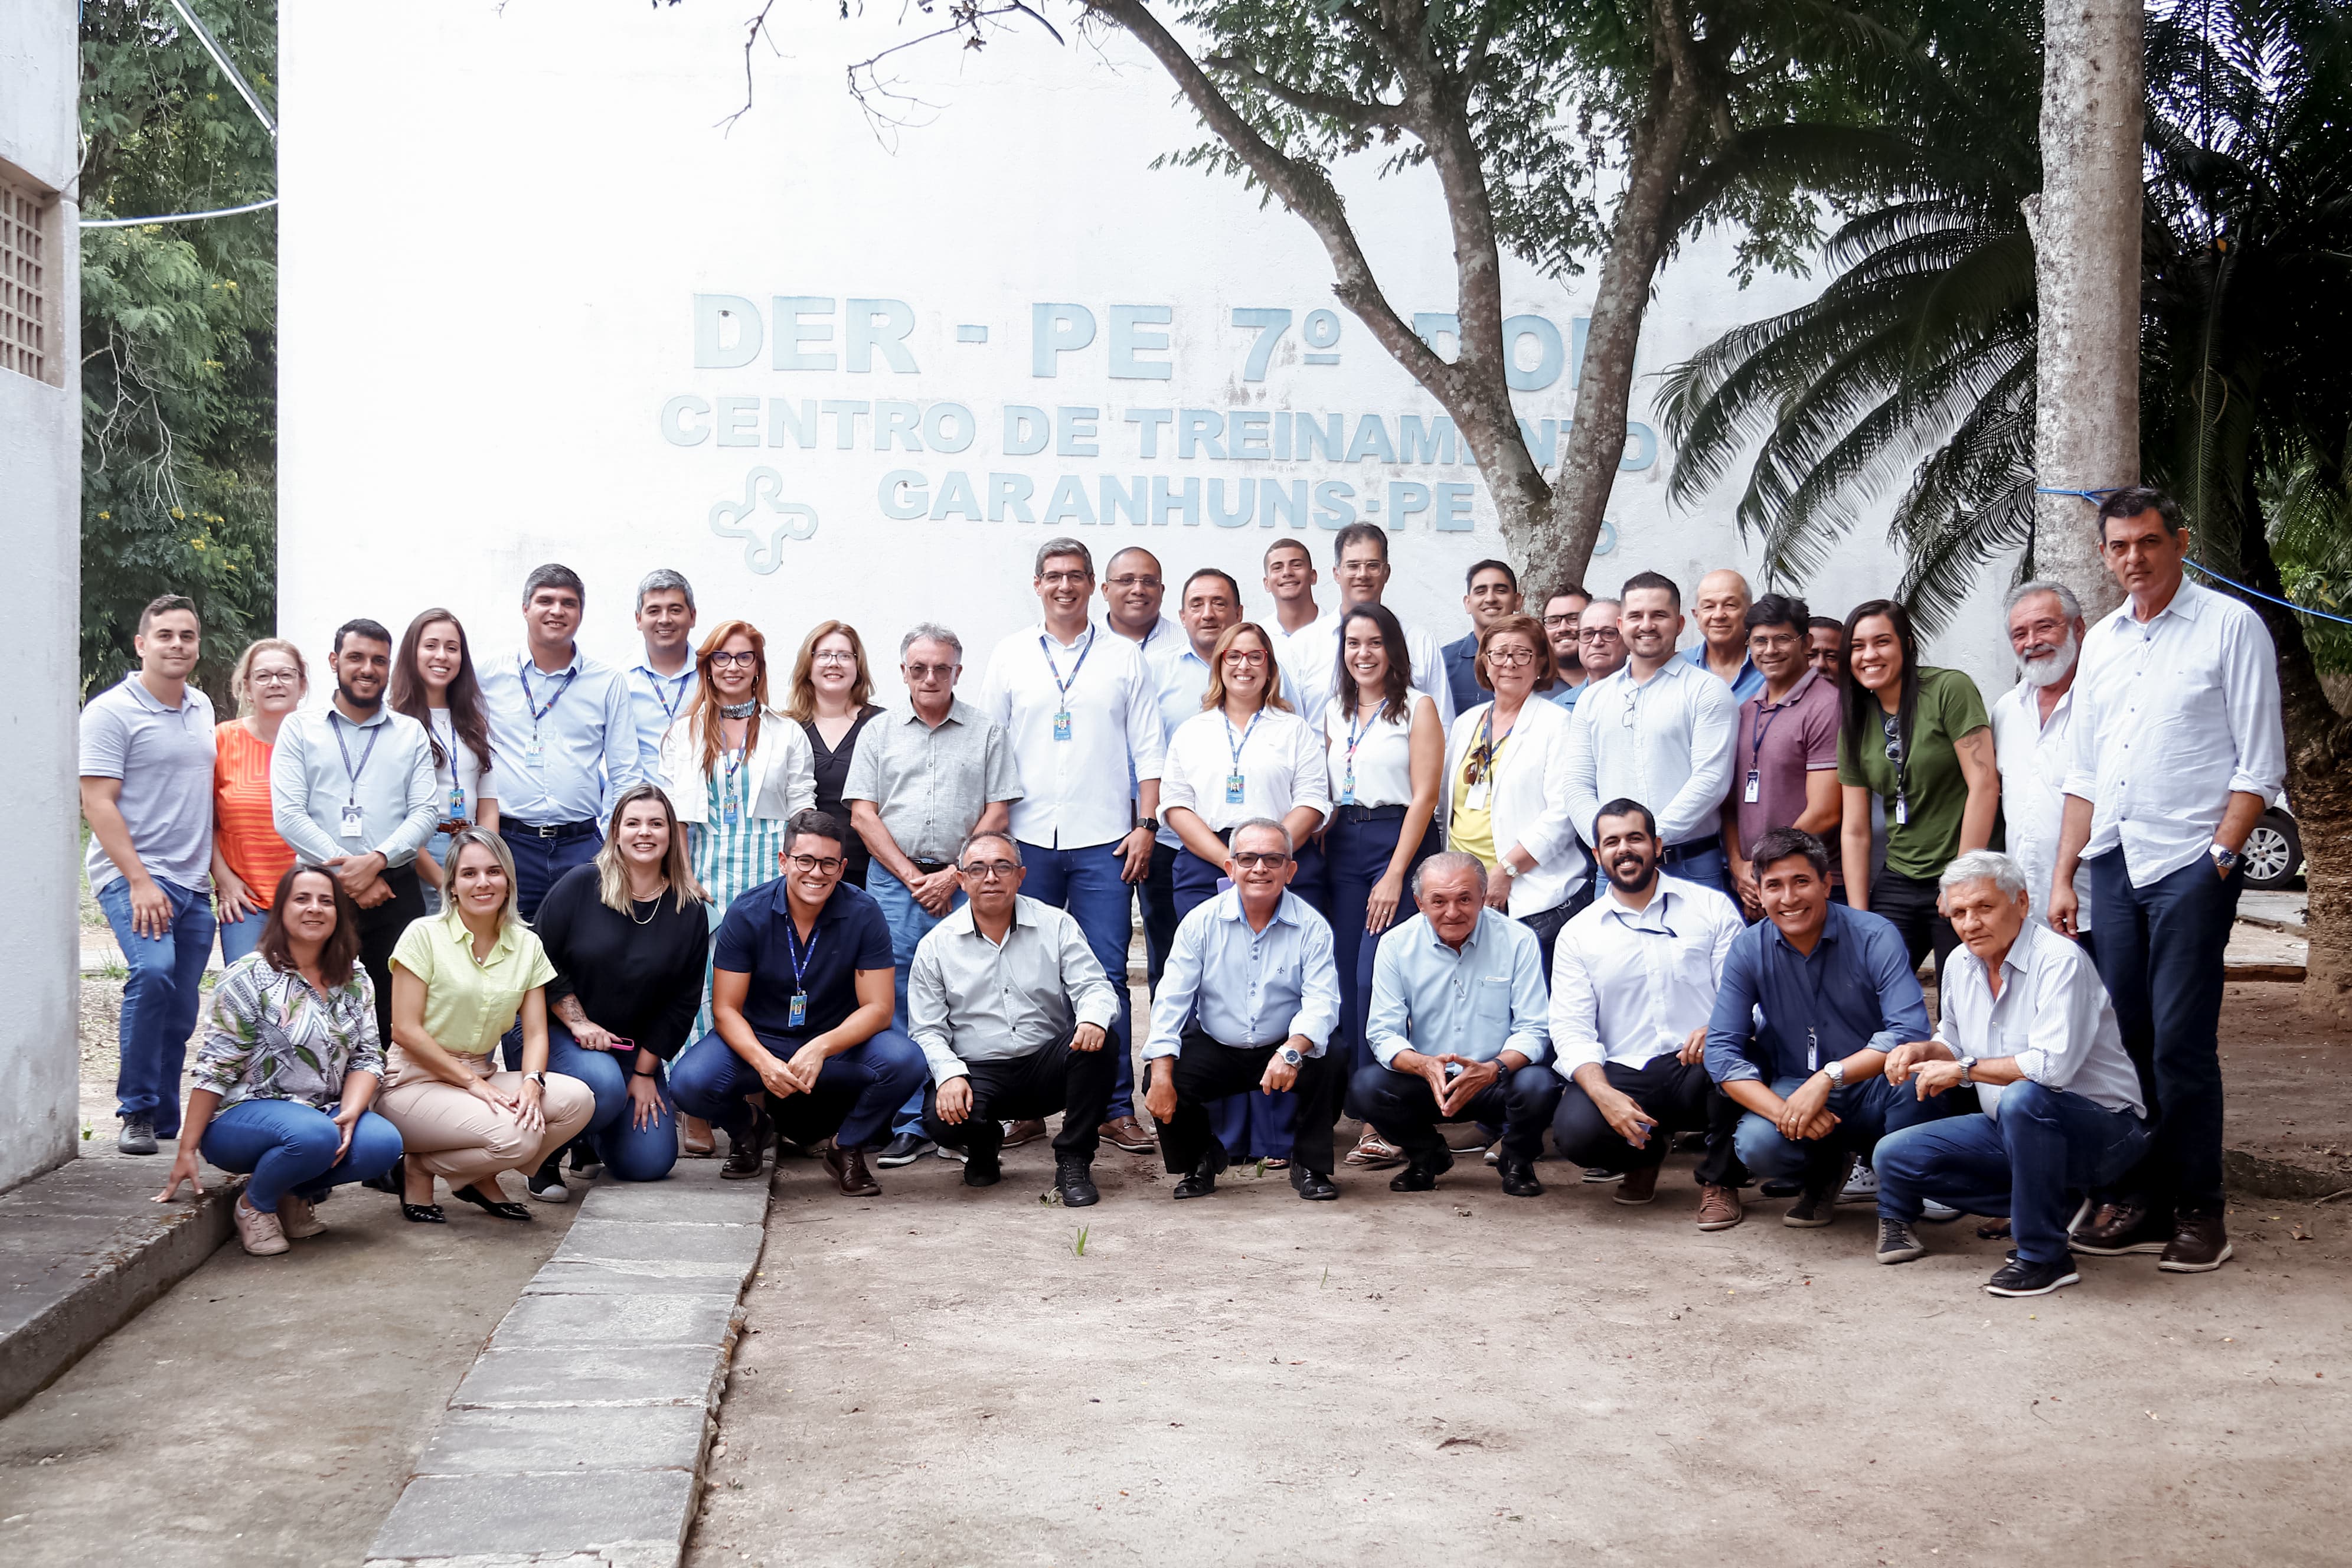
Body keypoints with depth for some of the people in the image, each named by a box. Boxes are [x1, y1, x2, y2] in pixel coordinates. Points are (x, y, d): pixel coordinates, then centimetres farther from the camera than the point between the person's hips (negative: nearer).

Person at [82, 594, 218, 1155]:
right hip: (131, 876, -6)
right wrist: (139, 881, -18)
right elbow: (97, 803, -11)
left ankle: (166, 1120, 17)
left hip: (194, 882, 7)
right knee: (153, 972, -26)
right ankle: (136, 1113, -15)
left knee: (180, 1013, 6)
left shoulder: (202, 707, 14)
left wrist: (219, 867, 17)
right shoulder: (111, 711, -6)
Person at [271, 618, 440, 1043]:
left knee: (397, 1022, -3)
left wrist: (376, 860, -13)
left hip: (395, 891, 1)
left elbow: (426, 812, 4)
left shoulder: (411, 733, 14)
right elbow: (288, 816, -1)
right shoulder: (299, 729, 9)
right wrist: (347, 873, -10)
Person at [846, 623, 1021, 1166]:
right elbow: (862, 815, 5)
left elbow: (998, 814, 3)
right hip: (894, 881, 1)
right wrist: (912, 877, -4)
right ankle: (908, 1126, 2)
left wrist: (954, 875, -7)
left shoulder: (986, 733, 8)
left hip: (964, 883, -1)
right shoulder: (880, 732, 11)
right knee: (896, 1004, -2)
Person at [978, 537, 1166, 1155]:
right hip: (1027, 841, 1)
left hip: (1103, 842, -1)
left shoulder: (1123, 658, 9)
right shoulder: (1010, 657, 10)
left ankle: (1117, 1108, 2)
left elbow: (1148, 751, 8)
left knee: (1106, 975, -3)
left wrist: (1145, 826, -1)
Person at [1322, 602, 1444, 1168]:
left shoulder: (1417, 708, 0)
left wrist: (1395, 875, -13)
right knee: (1345, 978, 1)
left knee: (1376, 977, -13)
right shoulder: (1334, 713, 17)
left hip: (1398, 841, -6)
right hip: (1342, 846, 6)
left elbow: (1423, 796, -7)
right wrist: (1320, 854, 5)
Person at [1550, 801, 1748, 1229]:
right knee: (1575, 1130, -30)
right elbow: (1571, 1031, 1)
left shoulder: (1711, 907, 7)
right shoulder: (1578, 933, 10)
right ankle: (1647, 1150, 11)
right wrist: (1604, 1094, -18)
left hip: (1701, 1068, -1)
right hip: (1623, 1076, 1)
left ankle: (1719, 1180, -7)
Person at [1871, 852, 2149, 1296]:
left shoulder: (2060, 961, -21)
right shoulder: (1962, 963, 4)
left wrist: (1963, 1070, -20)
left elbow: (2051, 1066, -32)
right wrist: (1924, 1050, -4)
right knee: (1895, 1155, -7)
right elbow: (1956, 1045, 20)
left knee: (2024, 1097, -39)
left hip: (2102, 1130, -7)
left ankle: (2043, 1255, -25)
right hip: (2013, 1128, 7)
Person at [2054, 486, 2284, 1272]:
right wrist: (2062, 876, 13)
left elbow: (2260, 764, -5)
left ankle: (2198, 1213, 4)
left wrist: (2219, 858, -11)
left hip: (2190, 863, -5)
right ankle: (2134, 1204, 14)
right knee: (2120, 1039, 6)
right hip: (2113, 863, 6)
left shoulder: (2231, 626, -2)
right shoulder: (2102, 641, 15)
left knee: (2180, 1044, -7)